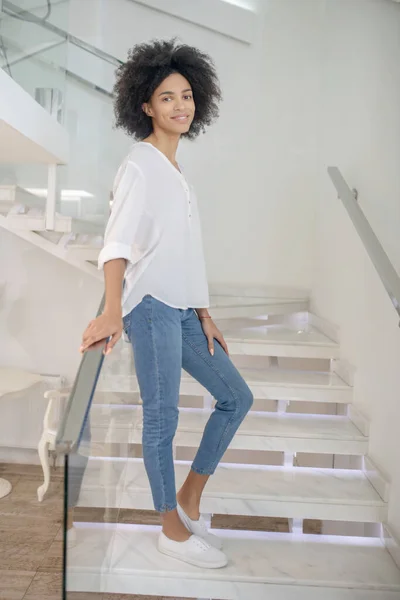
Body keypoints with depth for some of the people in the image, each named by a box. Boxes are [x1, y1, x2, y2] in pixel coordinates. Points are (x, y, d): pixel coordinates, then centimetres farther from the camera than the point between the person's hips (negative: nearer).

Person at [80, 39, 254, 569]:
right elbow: (117, 241, -22)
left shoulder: (175, 168, 19)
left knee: (236, 397, 13)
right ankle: (174, 531, 20)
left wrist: (205, 315, 17)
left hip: (183, 310, 9)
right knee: (163, 420, 0)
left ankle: (190, 498, 26)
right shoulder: (140, 166, -7)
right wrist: (112, 311, -37)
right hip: (152, 307, -9)